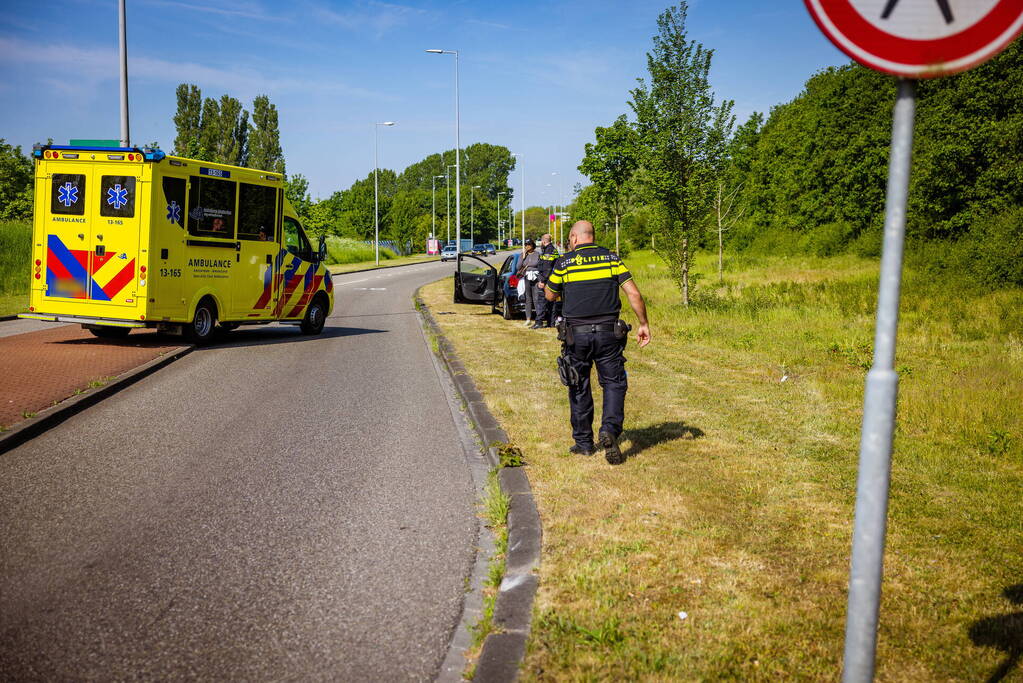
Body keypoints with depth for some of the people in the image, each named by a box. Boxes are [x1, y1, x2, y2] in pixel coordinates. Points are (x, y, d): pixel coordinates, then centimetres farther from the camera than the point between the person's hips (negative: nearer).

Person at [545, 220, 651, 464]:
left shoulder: (564, 263, -1)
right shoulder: (612, 258, 3)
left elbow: (550, 296, 11)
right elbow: (633, 293, -3)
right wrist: (643, 324, 4)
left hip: (576, 334, 0)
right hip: (608, 332, 0)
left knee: (579, 388, 12)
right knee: (614, 383, 9)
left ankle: (583, 442, 20)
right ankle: (610, 430, -12)